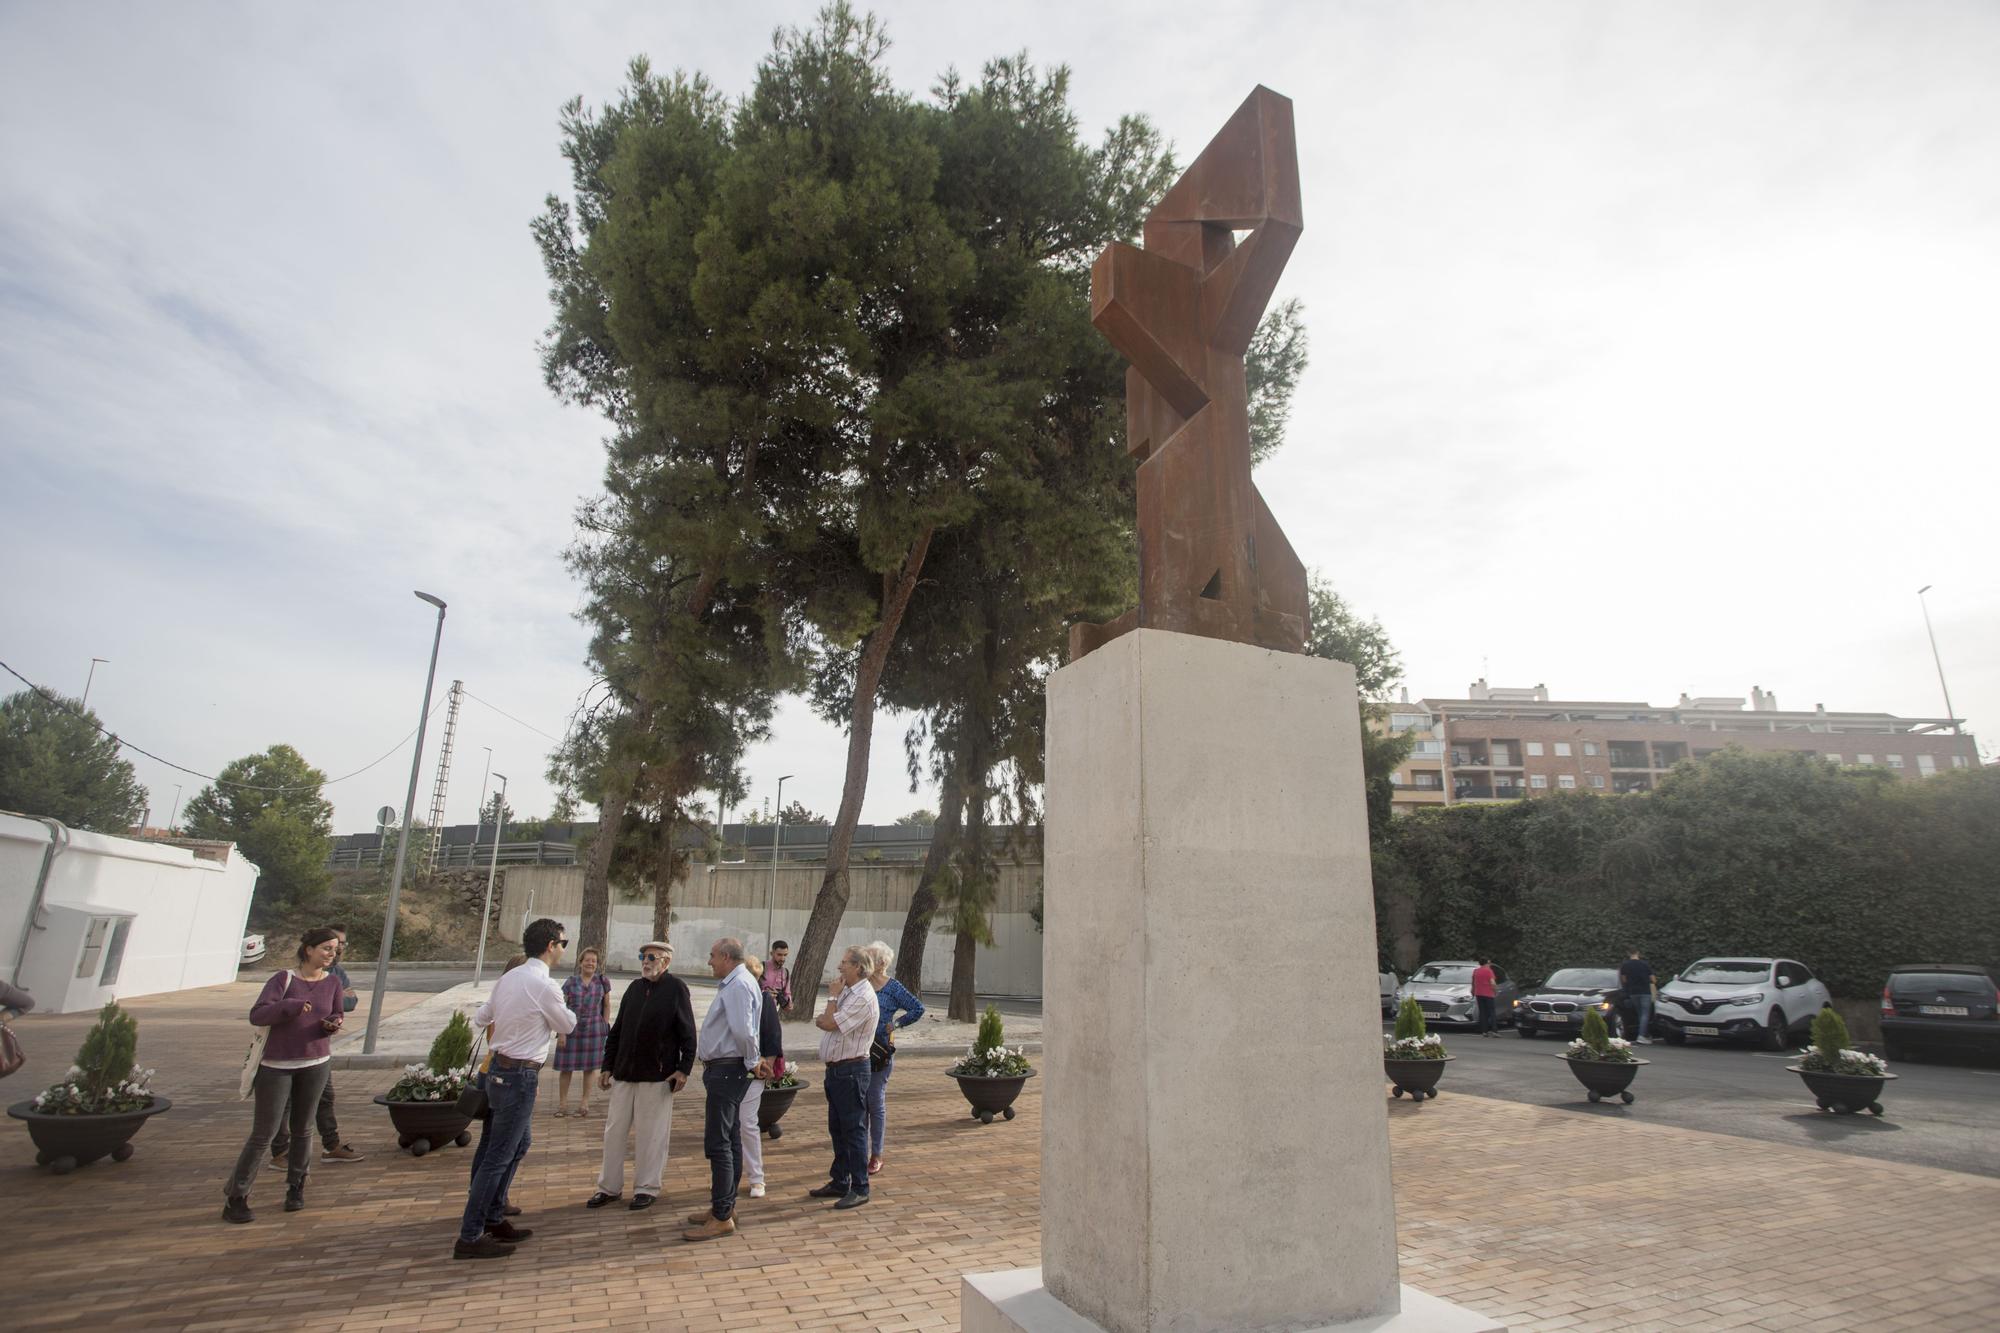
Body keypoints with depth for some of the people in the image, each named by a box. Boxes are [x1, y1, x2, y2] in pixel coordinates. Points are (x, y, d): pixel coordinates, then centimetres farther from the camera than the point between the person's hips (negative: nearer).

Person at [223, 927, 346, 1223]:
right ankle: (234, 1199, 13)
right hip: (277, 1066, -3)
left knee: (302, 1129, 11)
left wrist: (333, 1024, -8)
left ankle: (296, 1187, 27)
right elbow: (257, 1015, -18)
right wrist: (293, 1005, -31)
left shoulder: (332, 982, 2)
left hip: (315, 1064, 3)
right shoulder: (284, 979, -9)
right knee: (262, 1135, 0)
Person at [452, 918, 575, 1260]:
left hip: (500, 1068, 9)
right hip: (519, 1076, -9)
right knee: (499, 1155, 1)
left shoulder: (509, 978, 4)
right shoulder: (544, 985, -21)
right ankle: (469, 1237, 10)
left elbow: (480, 1018, 15)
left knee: (520, 1143, 21)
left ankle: (492, 1219, 31)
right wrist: (557, 1019, 15)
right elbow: (568, 1025, -6)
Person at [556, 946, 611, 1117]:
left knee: (590, 1066, 6)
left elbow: (607, 1005, 9)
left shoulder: (602, 981, 3)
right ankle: (562, 1103, 14)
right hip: (571, 1028, 0)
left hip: (594, 1028, 1)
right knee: (566, 1066, 2)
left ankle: (585, 1101, 18)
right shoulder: (570, 981, 0)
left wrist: (605, 1026, 3)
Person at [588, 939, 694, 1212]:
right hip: (624, 1073, 6)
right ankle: (609, 1187, 25)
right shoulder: (635, 988, 9)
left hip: (657, 1076, -5)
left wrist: (684, 1068, -12)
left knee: (651, 1135, 4)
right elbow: (616, 1031, 14)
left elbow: (687, 1033, -8)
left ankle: (647, 1188, 19)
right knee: (614, 1131, 11)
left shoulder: (676, 988, -7)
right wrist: (607, 1066, 10)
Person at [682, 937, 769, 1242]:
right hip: (724, 1069, 11)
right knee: (728, 1140, 18)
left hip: (727, 1070, -11)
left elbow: (743, 1030, -28)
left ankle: (722, 1218, 0)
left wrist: (752, 1062, -15)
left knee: (718, 1143, -7)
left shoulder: (738, 985, -19)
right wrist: (752, 1060, 6)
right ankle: (725, 1206, 28)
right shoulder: (734, 983, 14)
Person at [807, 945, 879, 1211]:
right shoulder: (847, 992, 13)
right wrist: (825, 1020, -7)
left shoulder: (862, 997, -19)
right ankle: (839, 1182, 28)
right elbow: (824, 1022, 16)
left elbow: (830, 1024, -23)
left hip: (851, 1071, -10)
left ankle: (859, 1189, 7)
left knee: (854, 1130, -2)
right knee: (837, 1129, 17)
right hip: (835, 1068, 10)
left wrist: (833, 996, -10)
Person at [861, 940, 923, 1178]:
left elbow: (918, 1009, -9)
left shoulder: (893, 987, -8)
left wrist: (895, 1024, -8)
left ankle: (876, 1156, 16)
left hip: (880, 1052, -4)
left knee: (876, 1103, 4)